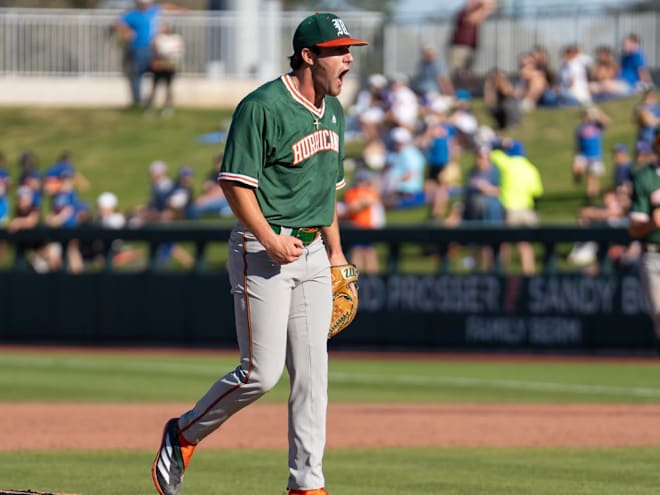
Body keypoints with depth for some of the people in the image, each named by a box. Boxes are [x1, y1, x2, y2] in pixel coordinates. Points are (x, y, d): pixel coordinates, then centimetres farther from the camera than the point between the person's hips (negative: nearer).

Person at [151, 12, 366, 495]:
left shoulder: (333, 111, 13)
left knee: (312, 374, 3)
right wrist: (270, 240, -23)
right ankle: (183, 434, 12)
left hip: (313, 253, 8)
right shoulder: (264, 106, -14)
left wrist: (335, 250, 20)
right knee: (261, 372, -10)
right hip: (261, 251, -8)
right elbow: (234, 181, -15)